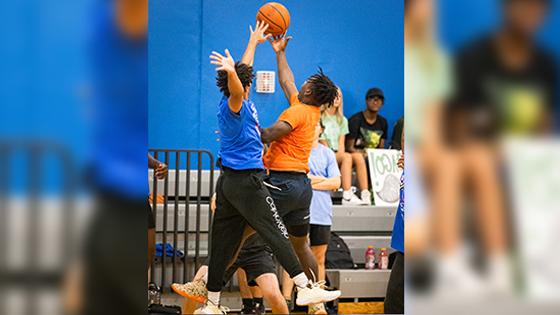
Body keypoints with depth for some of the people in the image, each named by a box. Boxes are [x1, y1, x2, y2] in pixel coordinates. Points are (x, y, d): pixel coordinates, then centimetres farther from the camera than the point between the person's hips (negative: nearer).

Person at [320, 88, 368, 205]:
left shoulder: (342, 120, 19)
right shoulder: (320, 118, -1)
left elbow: (341, 144, 8)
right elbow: (323, 144, -7)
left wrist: (340, 154, -12)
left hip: (338, 155, 5)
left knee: (359, 158, -24)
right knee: (347, 157, -33)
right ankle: (347, 196, -44)